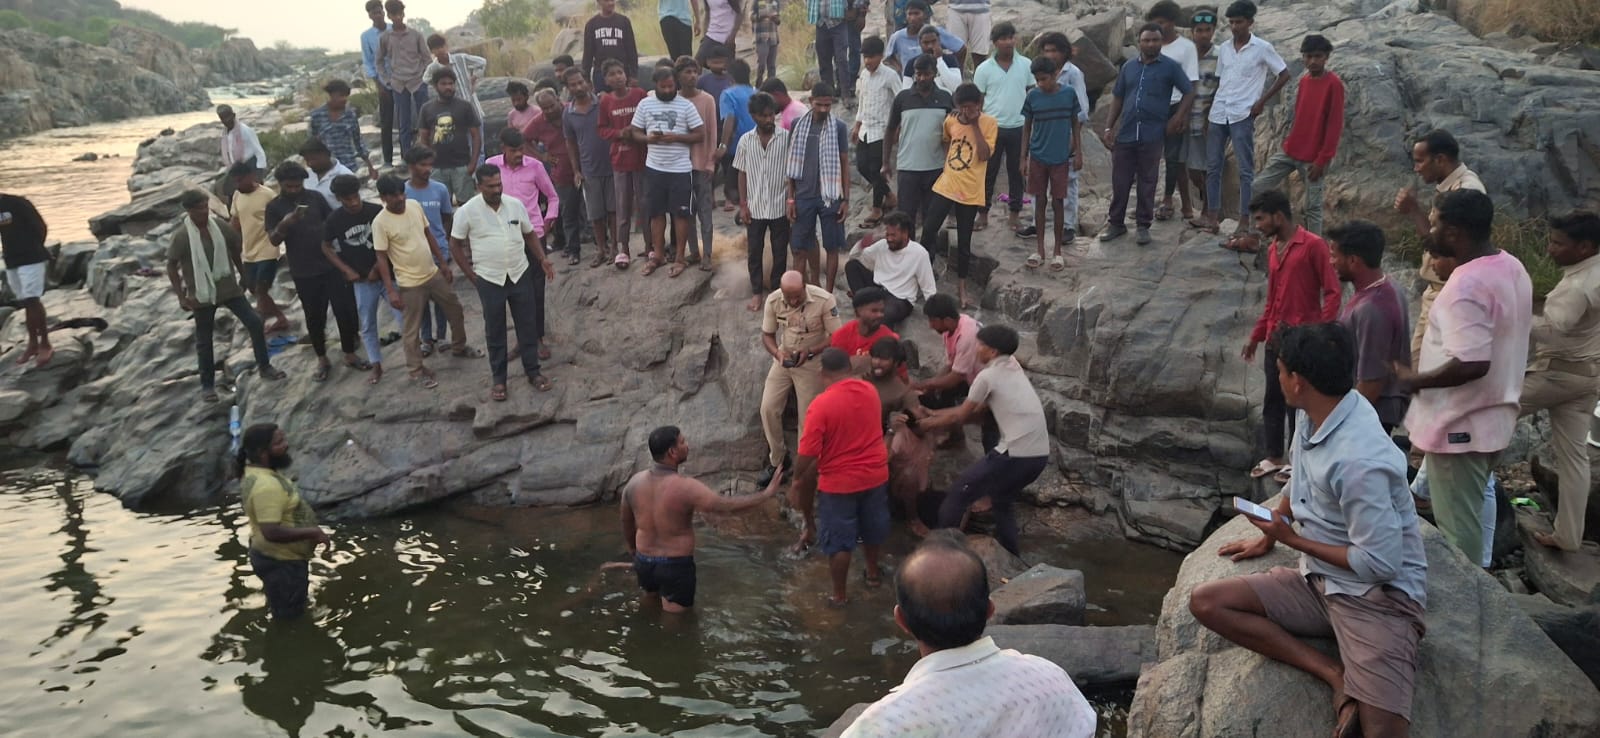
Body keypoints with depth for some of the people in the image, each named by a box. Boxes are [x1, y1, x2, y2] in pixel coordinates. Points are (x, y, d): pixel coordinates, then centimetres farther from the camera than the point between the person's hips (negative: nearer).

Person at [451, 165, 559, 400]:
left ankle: (533, 372, 24)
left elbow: (530, 234, 11)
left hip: (520, 275, 3)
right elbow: (455, 244, -2)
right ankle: (498, 380, 20)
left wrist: (543, 259, 0)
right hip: (490, 280, -3)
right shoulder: (467, 211, -11)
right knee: (495, 332, 8)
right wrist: (471, 274, -4)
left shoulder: (515, 204, -1)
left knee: (528, 327, 10)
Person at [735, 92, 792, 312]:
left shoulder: (786, 138, -7)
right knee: (754, 252, 8)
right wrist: (742, 204, 1)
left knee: (780, 252, 9)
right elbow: (742, 174, 4)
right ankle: (757, 292, 23)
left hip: (780, 207, -1)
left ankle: (777, 290, 25)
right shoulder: (746, 141, -2)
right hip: (755, 208, 1)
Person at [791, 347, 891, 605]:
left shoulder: (821, 404, -23)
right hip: (875, 474, 5)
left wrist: (796, 480, -5)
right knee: (872, 529, 26)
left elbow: (808, 453, -21)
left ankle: (839, 594, 23)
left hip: (839, 482, -5)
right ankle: (873, 573, 45)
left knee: (839, 541, 11)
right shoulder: (870, 391, -3)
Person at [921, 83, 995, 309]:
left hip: (970, 192, -3)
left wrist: (975, 124, -19)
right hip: (945, 186, 3)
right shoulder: (950, 121, 3)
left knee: (964, 241, 6)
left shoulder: (988, 123, -8)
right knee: (929, 229, -8)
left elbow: (985, 154, -19)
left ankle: (961, 287, 20)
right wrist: (946, 166, 9)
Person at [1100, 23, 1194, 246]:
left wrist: (1179, 116, -9)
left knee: (1147, 182, 5)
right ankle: (1115, 223, 16)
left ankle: (1143, 226, 14)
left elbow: (1189, 92, 5)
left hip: (1152, 136, -3)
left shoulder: (1171, 67, 0)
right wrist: (1109, 128, 8)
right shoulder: (1128, 68, 11)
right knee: (1119, 181, 5)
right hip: (1125, 134, 3)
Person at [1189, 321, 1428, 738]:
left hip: (1377, 594, -9)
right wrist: (1265, 542, 28)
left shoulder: (1359, 460, -28)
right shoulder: (1314, 414, -1)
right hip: (1320, 582, 9)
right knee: (1206, 603, -10)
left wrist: (1291, 539, -12)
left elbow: (1379, 563, -25)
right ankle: (1336, 675, -9)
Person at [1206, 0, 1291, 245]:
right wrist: (1210, 110, 12)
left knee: (1246, 170, -2)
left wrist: (1262, 101, -4)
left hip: (1243, 115, -5)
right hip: (1218, 114, 5)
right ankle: (1213, 215, 15)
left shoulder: (1262, 48, -3)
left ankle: (1245, 220, 0)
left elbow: (1284, 75, 1)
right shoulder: (1223, 49, 10)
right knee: (1212, 167, 6)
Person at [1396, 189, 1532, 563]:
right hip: (1493, 415, 10)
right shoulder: (1511, 267, 5)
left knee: (1457, 526, 4)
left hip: (1461, 423, -10)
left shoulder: (1466, 285, -26)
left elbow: (1472, 364, -33)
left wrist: (1415, 380, -17)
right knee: (1471, 515, 23)